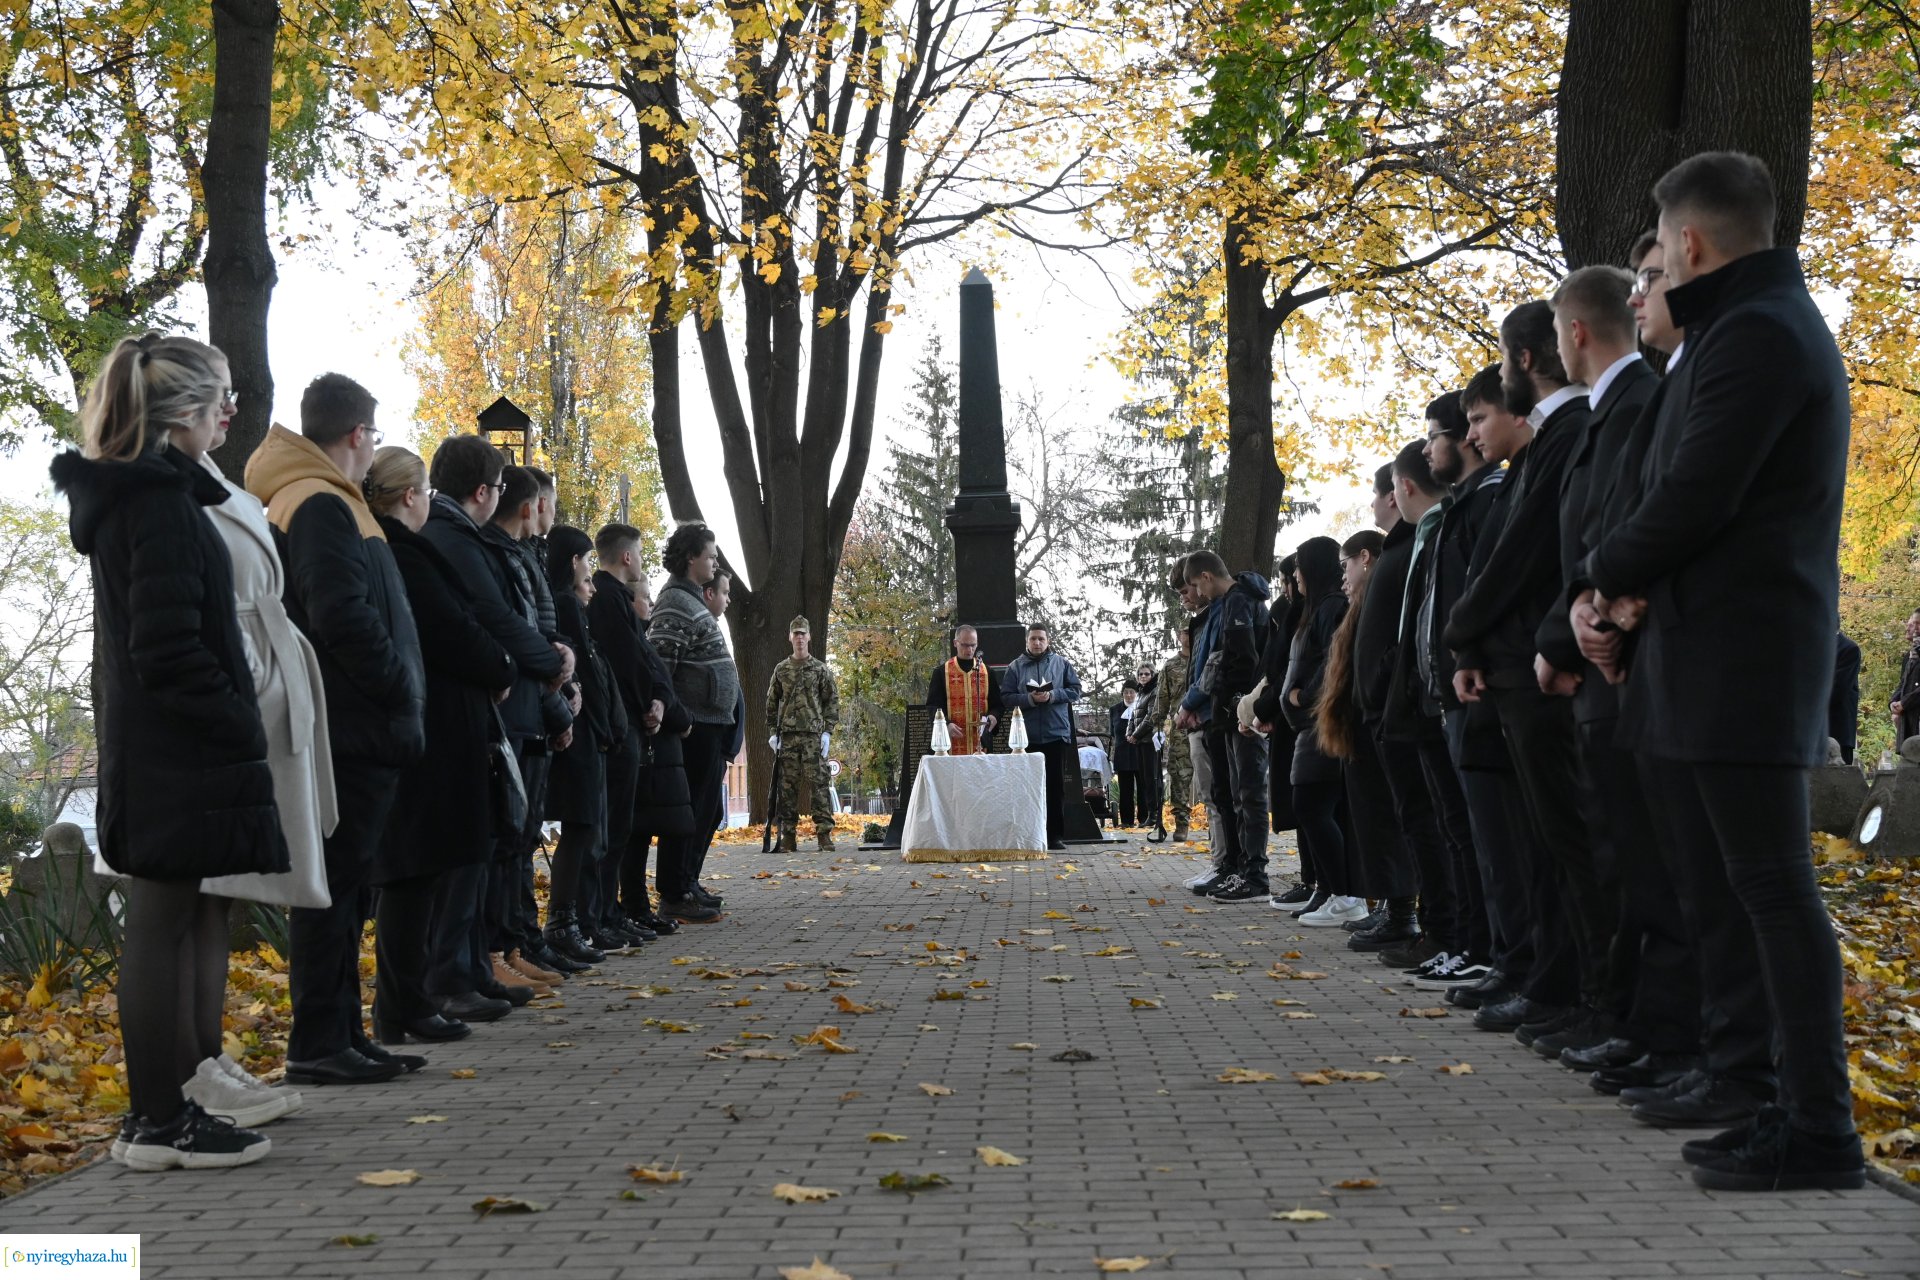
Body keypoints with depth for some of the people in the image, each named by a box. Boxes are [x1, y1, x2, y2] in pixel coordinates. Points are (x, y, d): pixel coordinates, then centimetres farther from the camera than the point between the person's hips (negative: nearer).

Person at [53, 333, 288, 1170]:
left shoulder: (123, 493, 15)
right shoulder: (161, 499, -16)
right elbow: (170, 649, -22)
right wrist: (241, 727, -12)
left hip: (150, 748, 10)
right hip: (178, 755, -10)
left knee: (186, 921, 15)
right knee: (166, 926, -4)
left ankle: (169, 1103, 23)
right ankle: (159, 1122, 2)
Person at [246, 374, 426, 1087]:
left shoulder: (312, 501, 21)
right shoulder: (322, 506, -12)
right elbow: (344, 618, -22)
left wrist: (399, 694, 16)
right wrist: (403, 690, -12)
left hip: (351, 732, 10)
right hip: (353, 730, -10)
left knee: (342, 886, 12)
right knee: (334, 886, -7)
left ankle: (342, 1037, 19)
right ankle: (318, 1046, -2)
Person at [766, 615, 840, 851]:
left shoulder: (821, 669, 7)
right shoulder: (781, 670, 12)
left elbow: (832, 701, 5)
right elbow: (772, 702, 14)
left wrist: (827, 732, -4)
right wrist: (773, 732, 5)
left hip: (814, 735, -2)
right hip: (788, 735, 2)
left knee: (818, 783, -6)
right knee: (788, 785, 2)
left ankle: (824, 833, -5)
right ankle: (788, 834, 5)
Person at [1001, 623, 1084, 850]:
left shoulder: (1061, 664, 7)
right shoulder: (1015, 667, 6)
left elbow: (1075, 691, 4)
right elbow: (1006, 697, 0)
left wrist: (1052, 695, -12)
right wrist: (1030, 699, -15)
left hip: (1057, 734, 0)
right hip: (1027, 736, 0)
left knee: (1056, 786, 3)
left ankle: (1055, 835, 8)